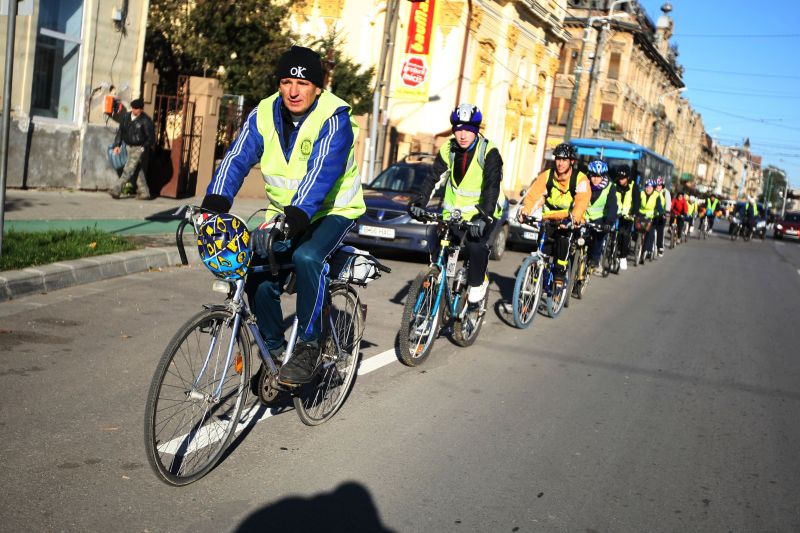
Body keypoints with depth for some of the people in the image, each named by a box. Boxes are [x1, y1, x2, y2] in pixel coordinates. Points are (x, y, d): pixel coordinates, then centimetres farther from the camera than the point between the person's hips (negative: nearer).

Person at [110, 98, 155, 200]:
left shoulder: (145, 120, -14)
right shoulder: (126, 117, 5)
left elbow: (151, 137, -10)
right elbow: (120, 131, 11)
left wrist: (144, 148, -13)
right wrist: (117, 145, 4)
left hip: (139, 148, -7)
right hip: (130, 147, 7)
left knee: (128, 170, -9)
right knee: (138, 172, 10)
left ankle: (116, 190, -9)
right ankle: (144, 193, 18)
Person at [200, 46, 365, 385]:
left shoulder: (334, 118, -19)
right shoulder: (264, 114, -5)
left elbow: (322, 170, -34)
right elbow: (237, 159, -16)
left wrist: (298, 213, -48)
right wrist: (216, 201, -33)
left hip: (332, 210, -5)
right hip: (285, 214, 5)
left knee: (307, 257, -33)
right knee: (259, 279, -10)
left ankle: (308, 346, -17)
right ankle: (274, 349, 15)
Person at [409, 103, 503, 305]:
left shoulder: (489, 152, -17)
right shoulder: (448, 149, -3)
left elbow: (492, 186, -26)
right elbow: (434, 178, -6)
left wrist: (483, 218, -39)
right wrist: (419, 202, -22)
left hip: (483, 212, -4)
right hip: (454, 211, 5)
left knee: (476, 245, -26)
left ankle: (477, 284, -2)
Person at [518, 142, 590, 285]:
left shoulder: (581, 180, -12)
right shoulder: (547, 176, -5)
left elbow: (581, 203, -28)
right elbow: (533, 194, -17)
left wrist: (572, 219, -47)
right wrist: (525, 211, -36)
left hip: (570, 221, -2)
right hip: (549, 219, 2)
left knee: (563, 237, -26)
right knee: (544, 246, -16)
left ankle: (560, 272, -12)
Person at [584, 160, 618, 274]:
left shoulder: (610, 188, -15)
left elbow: (612, 206, -24)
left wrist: (609, 222, -39)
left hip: (600, 218, 0)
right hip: (585, 216, 1)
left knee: (598, 234, -21)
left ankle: (595, 261, -4)